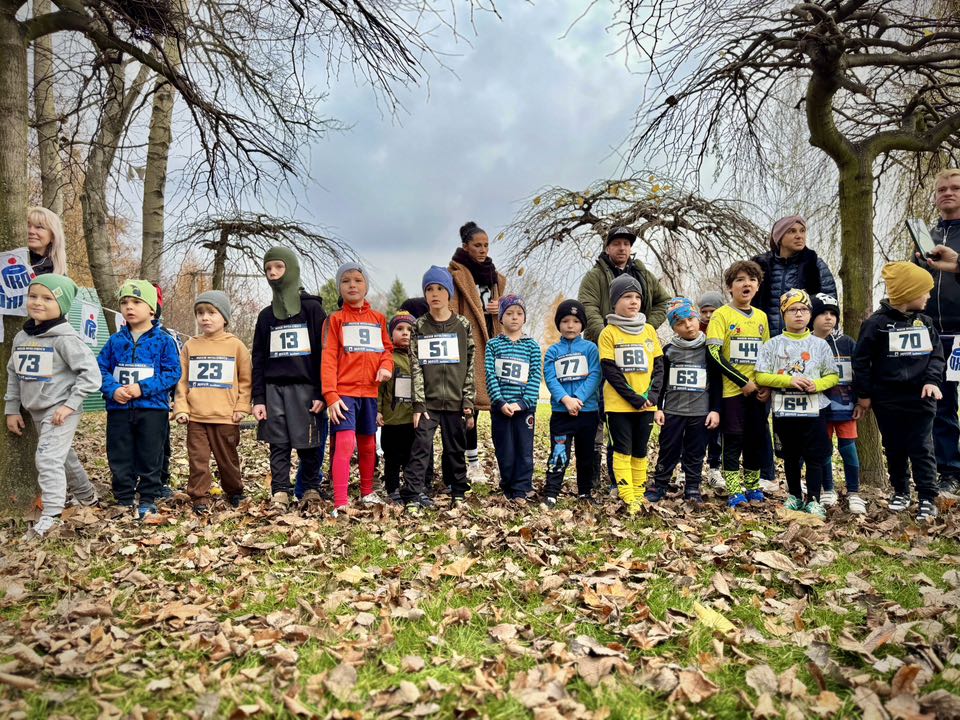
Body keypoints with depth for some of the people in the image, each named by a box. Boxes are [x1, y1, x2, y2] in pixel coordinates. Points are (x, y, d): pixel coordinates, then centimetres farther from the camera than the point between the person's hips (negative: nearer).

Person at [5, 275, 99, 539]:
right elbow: (13, 374, 15)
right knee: (63, 456, 19)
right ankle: (86, 496, 37)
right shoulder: (21, 337, 6)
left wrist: (70, 405, -20)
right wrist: (12, 409, 13)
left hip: (60, 410, -8)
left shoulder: (65, 338, -17)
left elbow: (91, 373, -20)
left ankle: (50, 517, -14)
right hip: (36, 411, 8)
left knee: (48, 458, -16)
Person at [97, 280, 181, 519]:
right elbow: (101, 369, 7)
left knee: (150, 458, 6)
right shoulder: (115, 341, 7)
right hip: (119, 408, 3)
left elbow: (172, 373, -8)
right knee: (120, 459, 9)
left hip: (152, 408, -3)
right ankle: (124, 500, 22)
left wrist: (142, 388, -17)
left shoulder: (164, 341, -3)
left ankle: (148, 499, 19)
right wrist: (113, 390, -13)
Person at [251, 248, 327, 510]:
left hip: (305, 387, -3)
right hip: (274, 388, 4)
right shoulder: (266, 315, 14)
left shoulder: (312, 308, 2)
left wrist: (321, 393, -9)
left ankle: (312, 492, 12)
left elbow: (324, 352, -2)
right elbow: (258, 360, 13)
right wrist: (258, 398, 4)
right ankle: (279, 496, 7)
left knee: (308, 445, -2)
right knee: (278, 446, 2)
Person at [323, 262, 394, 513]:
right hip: (344, 392, -4)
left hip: (370, 391, 4)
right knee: (346, 443, -15)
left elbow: (387, 348, 15)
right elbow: (328, 359, -6)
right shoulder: (335, 319, 1)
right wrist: (331, 395, -14)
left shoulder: (378, 318, 12)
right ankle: (340, 503, -14)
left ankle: (367, 492, 32)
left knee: (368, 444, 15)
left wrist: (386, 365, -8)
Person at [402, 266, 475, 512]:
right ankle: (413, 496, -2)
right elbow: (416, 367, -1)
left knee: (456, 449, 8)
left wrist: (468, 403, -2)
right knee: (421, 446, -9)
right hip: (428, 401, 0)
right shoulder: (419, 327, 4)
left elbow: (470, 367, 4)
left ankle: (459, 494, 22)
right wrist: (419, 404, -9)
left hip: (455, 401, 1)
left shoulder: (463, 326, 4)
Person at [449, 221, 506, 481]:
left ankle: (470, 460, 14)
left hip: (487, 342, 6)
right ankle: (473, 463, -1)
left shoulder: (493, 274, 20)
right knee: (470, 399, -8)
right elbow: (450, 312, -10)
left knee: (474, 398, 6)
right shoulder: (456, 273, -3)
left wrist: (498, 308, 7)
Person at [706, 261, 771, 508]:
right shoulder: (721, 315, -6)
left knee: (756, 439, 10)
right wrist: (743, 382, -14)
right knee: (733, 440, -1)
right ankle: (734, 491, 7)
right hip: (732, 390, -5)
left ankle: (752, 486, 24)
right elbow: (714, 354, -14)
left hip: (758, 392, 5)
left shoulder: (761, 316, 11)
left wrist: (767, 386, 2)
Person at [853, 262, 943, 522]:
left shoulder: (925, 322, 6)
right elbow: (861, 360, -4)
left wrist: (932, 380, -10)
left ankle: (927, 499, 8)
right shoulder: (877, 323, -7)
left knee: (922, 449, 2)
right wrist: (863, 395, -3)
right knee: (895, 449, 10)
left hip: (921, 399, 2)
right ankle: (900, 492, 26)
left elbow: (937, 355, 9)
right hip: (888, 401, -2)